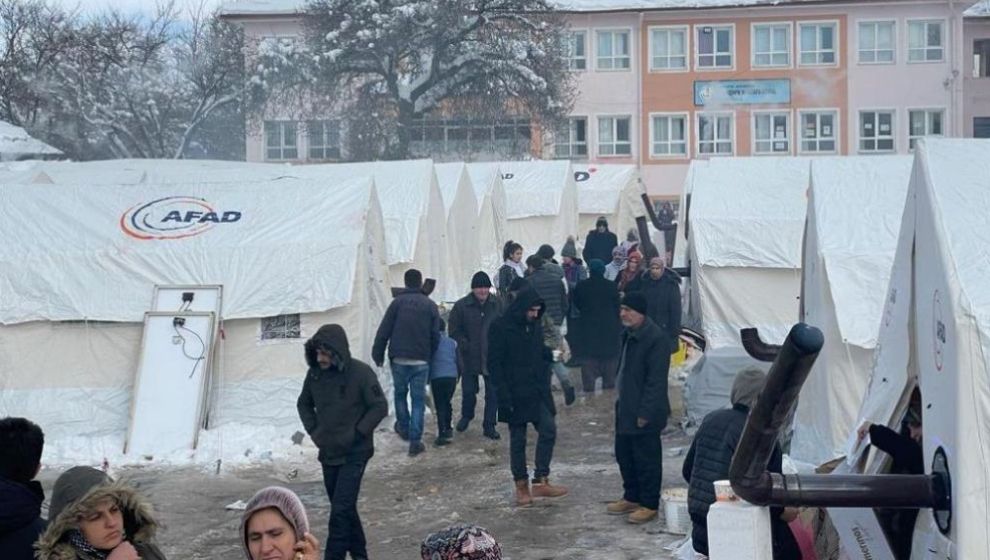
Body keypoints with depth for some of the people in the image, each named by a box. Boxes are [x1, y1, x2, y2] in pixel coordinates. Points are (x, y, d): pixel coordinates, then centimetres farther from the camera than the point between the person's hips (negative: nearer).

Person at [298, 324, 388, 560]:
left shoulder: (361, 373, -17)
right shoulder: (315, 373, -3)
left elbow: (380, 407, -11)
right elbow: (304, 404, 14)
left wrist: (356, 433, -14)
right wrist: (313, 431, 3)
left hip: (354, 454, -5)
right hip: (328, 453, 5)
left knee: (341, 510, -10)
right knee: (345, 507, 16)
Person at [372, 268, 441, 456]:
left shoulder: (398, 302, -2)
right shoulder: (430, 306, 3)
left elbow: (384, 331, -4)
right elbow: (436, 336, 5)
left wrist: (378, 355, 4)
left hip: (399, 359, 0)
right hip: (421, 361, 0)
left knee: (400, 393, 21)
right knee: (418, 399, 3)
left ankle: (403, 428, 34)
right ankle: (415, 441, -3)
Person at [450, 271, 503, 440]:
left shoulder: (496, 304, 0)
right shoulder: (461, 306, -7)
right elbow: (454, 331, -3)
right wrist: (465, 345, -14)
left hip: (493, 358, 1)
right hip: (470, 358, -1)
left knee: (493, 393, 3)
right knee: (469, 390, 11)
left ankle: (489, 426, 16)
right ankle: (466, 416, 39)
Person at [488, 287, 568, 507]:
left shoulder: (535, 326, 9)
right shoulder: (500, 328, -10)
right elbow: (494, 363, -12)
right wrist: (504, 395, -17)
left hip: (538, 392, 6)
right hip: (515, 394, -5)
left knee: (548, 429, -7)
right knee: (518, 439, 3)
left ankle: (541, 481, -1)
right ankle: (521, 486, 13)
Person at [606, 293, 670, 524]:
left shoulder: (655, 338, -20)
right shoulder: (629, 334, 10)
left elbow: (656, 380, -21)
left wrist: (645, 412, -21)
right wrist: (621, 401, 18)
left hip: (644, 413, -10)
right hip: (625, 409, 10)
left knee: (646, 458, 1)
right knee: (624, 454, 17)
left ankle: (649, 505, 12)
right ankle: (632, 497, 32)